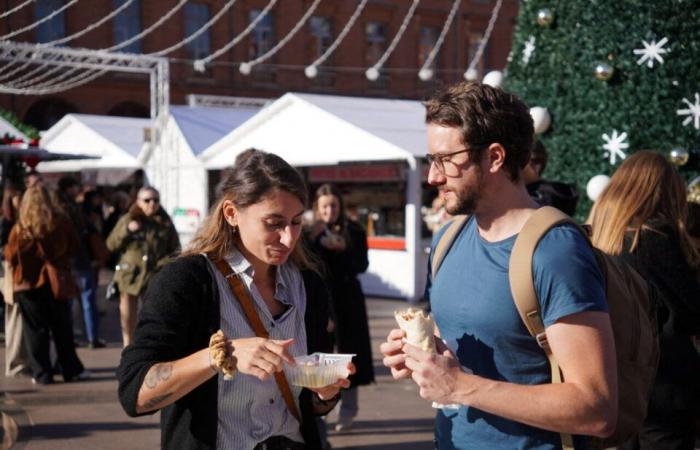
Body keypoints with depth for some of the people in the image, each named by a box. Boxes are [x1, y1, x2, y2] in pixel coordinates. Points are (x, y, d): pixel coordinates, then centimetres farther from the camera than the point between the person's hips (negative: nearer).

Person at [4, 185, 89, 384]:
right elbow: (73, 246, 5)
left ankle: (42, 373, 6)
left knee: (36, 330, 6)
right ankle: (71, 370, 15)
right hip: (56, 282, 2)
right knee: (62, 329, 12)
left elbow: (10, 256, -5)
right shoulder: (62, 223, -7)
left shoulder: (19, 229, -12)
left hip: (29, 284, -2)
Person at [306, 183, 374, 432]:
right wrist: (312, 239, -18)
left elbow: (362, 265, -6)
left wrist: (344, 249, -22)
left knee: (348, 350, 1)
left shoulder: (353, 230, -1)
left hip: (346, 299, -1)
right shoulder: (309, 231, 3)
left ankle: (347, 409, 9)